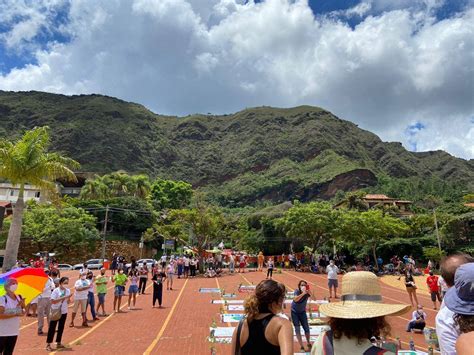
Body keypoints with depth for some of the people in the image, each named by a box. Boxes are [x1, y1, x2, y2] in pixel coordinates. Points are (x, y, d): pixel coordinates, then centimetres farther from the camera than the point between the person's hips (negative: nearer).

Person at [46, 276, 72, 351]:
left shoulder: (68, 290, 1)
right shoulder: (56, 291, -13)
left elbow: (68, 302, 5)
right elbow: (53, 301, -20)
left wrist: (68, 298, -18)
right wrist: (63, 297, -26)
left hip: (64, 312, 5)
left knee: (61, 328, 11)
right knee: (52, 328, 1)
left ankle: (58, 343, 23)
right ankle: (48, 344, 11)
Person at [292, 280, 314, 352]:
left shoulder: (307, 292, -17)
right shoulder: (297, 291, -23)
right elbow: (295, 299, -41)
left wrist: (309, 292, -48)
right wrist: (303, 293, -49)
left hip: (302, 312, 3)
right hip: (294, 312, -2)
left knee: (306, 328, 6)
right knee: (297, 329, -5)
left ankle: (308, 343, 30)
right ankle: (301, 347, 4)